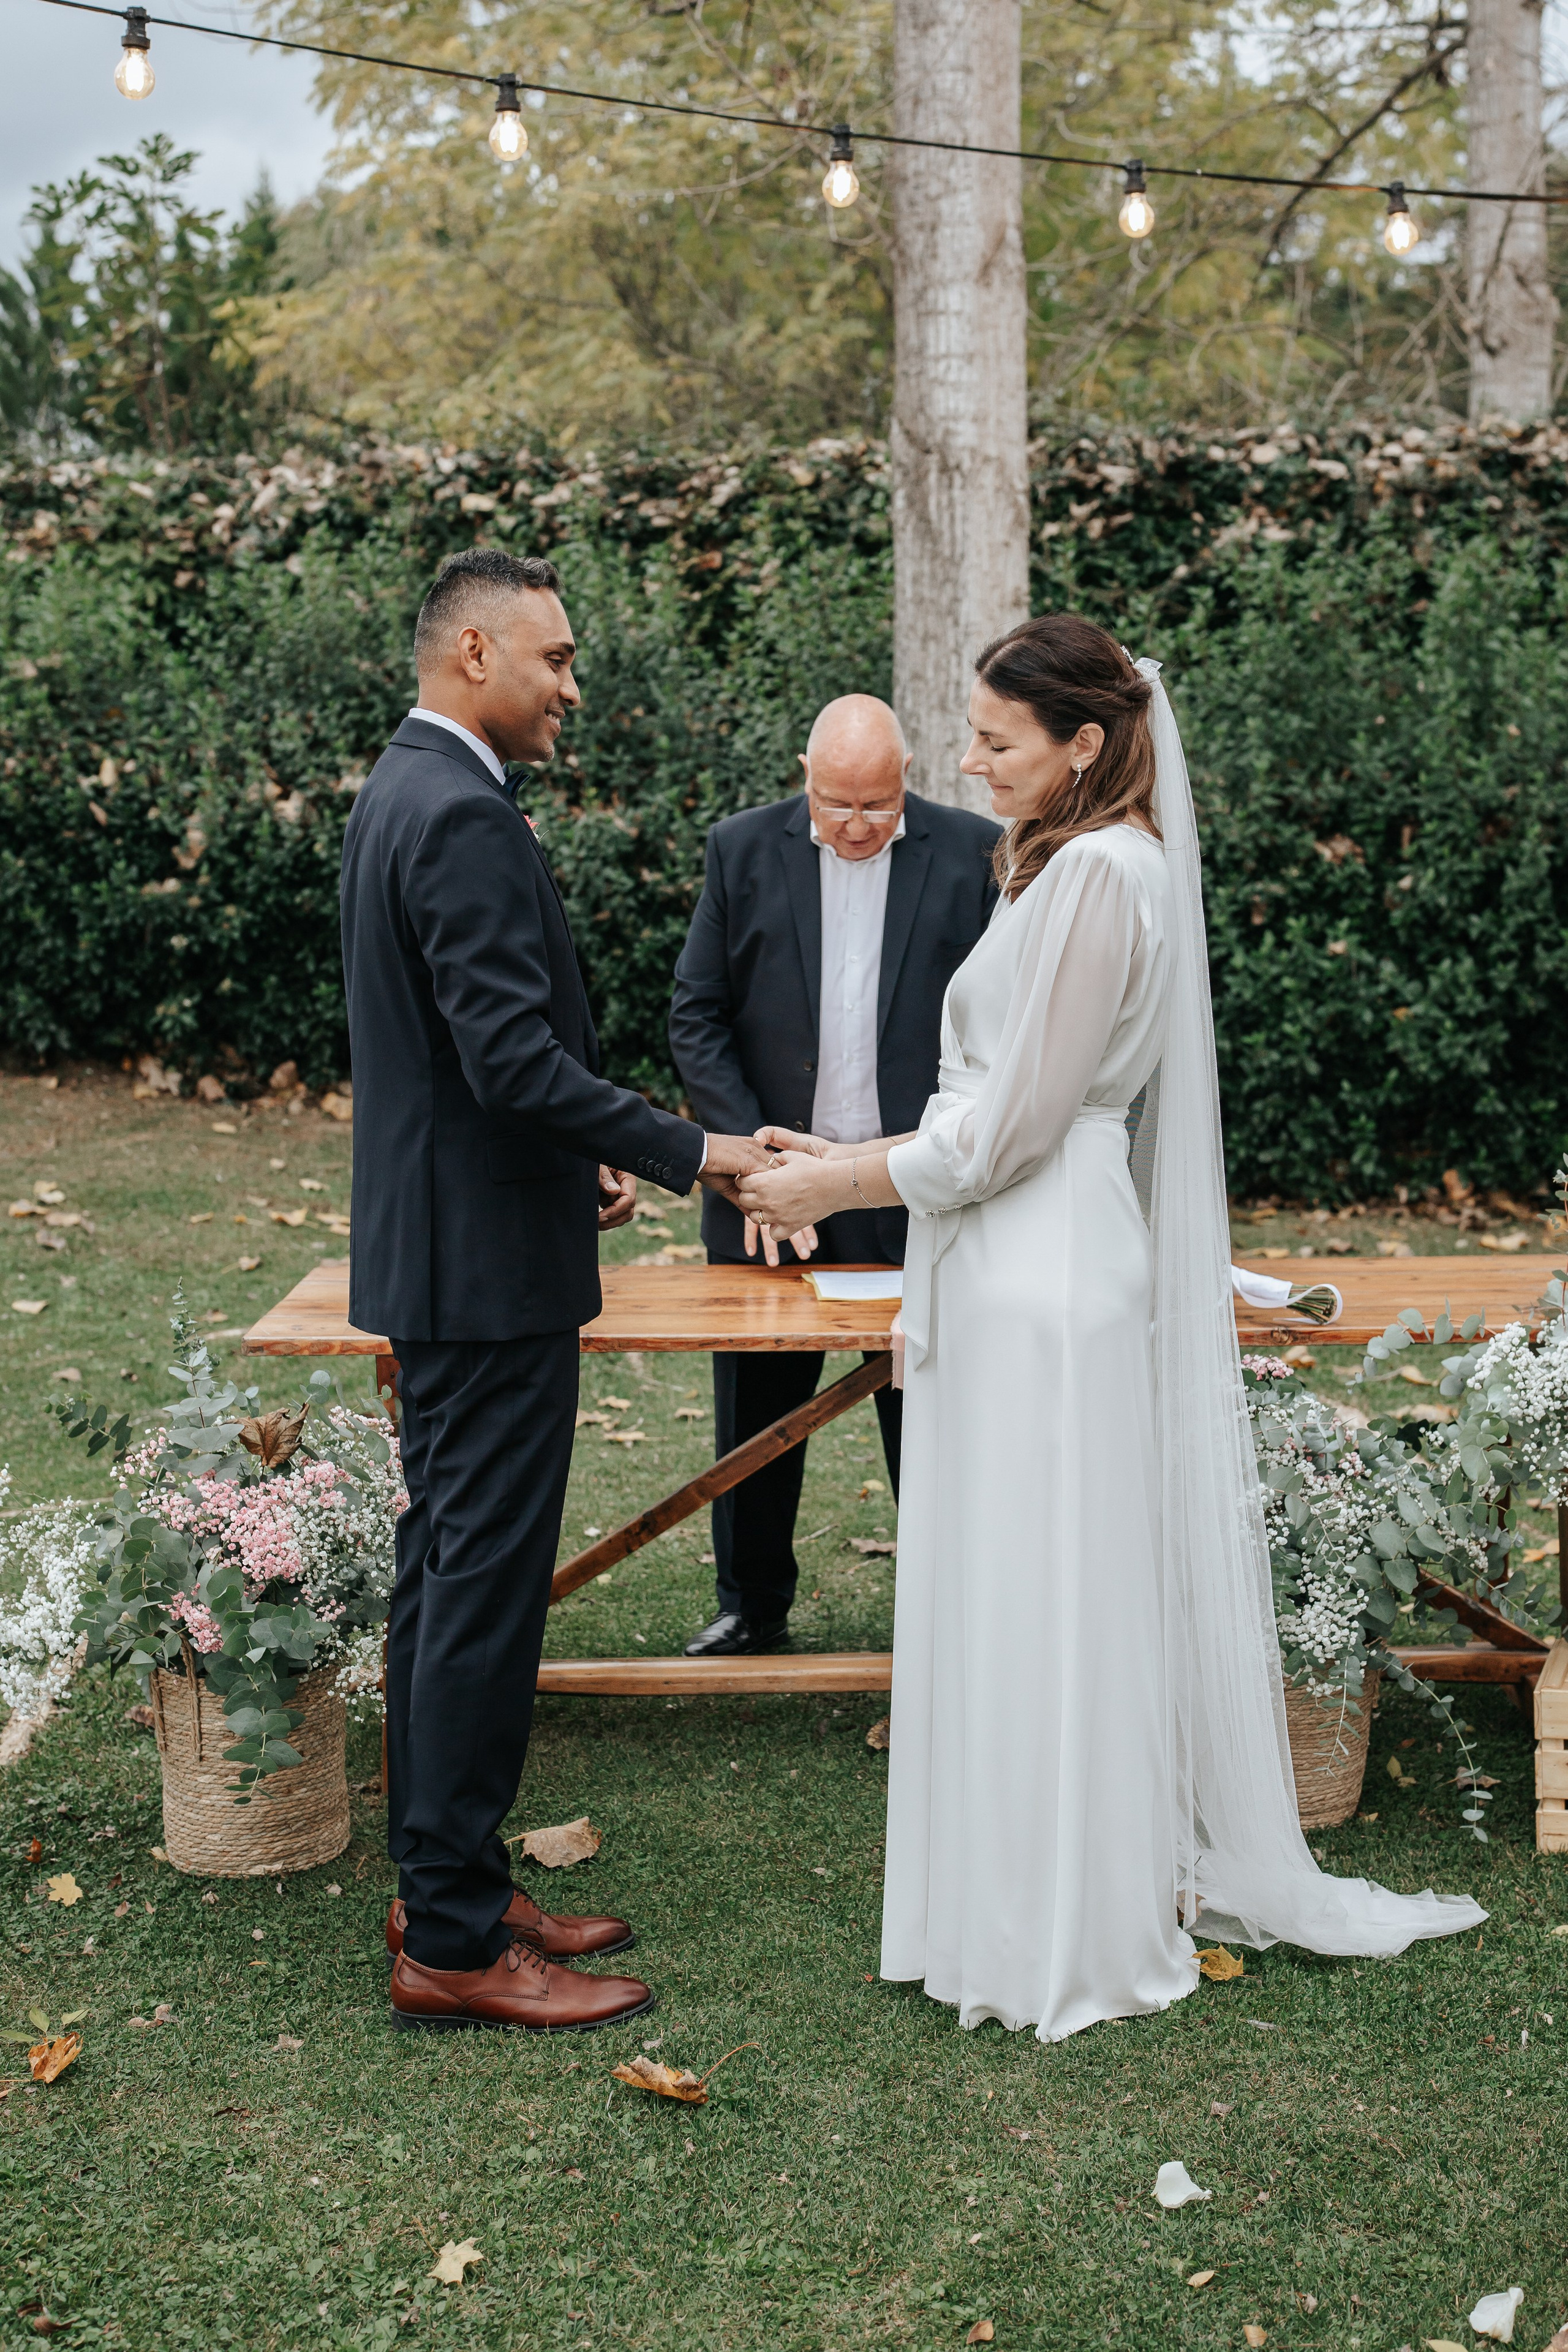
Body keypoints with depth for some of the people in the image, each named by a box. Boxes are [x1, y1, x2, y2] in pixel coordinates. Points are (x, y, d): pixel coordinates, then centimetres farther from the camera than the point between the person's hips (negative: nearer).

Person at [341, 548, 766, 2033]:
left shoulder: (402, 793, 15)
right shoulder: (465, 817, -18)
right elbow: (515, 1054, -25)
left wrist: (582, 1156, 15)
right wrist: (686, 1153, -18)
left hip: (437, 1250, 11)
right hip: (488, 1260, -11)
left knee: (445, 1573, 15)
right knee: (486, 1587, -4)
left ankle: (441, 1890, 25)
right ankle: (454, 1944, 4)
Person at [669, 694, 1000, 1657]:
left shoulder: (973, 853, -2)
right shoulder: (744, 849, 0)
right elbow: (697, 1017, 0)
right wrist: (751, 1154, -11)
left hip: (918, 1195, -1)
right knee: (755, 1419, 14)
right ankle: (754, 1606, 32)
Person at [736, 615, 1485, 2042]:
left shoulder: (1102, 871, -16)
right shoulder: (1065, 863, 15)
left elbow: (1017, 1121, -17)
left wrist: (848, 1183, -8)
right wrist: (844, 1161, 14)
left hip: (1050, 1271, -10)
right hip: (1011, 1271, 10)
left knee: (1049, 1596, 0)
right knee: (1008, 1591, 15)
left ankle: (1077, 1936, 13)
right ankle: (1029, 1906, 28)